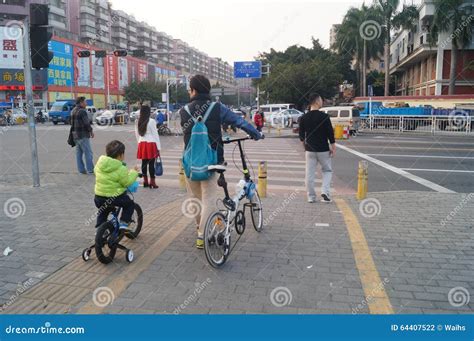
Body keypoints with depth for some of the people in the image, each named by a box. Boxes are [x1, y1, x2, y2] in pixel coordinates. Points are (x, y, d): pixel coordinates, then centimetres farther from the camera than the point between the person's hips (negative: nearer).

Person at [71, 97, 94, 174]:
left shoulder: (73, 111, 14)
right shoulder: (82, 111, -15)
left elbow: (72, 123, 18)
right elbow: (86, 123, -18)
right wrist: (91, 131, -4)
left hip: (75, 135, 9)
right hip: (83, 135, -9)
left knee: (79, 153, 11)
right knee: (88, 152, -5)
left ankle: (81, 169, 15)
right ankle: (90, 169, -4)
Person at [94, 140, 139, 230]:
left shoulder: (99, 163, -1)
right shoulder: (121, 169, -19)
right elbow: (127, 182, -13)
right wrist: (134, 172, 1)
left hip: (99, 196, 6)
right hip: (115, 196, -6)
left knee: (102, 212, 33)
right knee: (130, 204, 20)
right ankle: (124, 223, 12)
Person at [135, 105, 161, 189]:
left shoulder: (138, 122, 6)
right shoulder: (151, 121, -9)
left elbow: (137, 135, 13)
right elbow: (155, 134, -7)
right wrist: (158, 147, -4)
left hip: (142, 144, 5)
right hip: (151, 144, -5)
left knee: (144, 163, 10)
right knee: (151, 163, -2)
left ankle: (145, 181, 17)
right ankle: (152, 182, 2)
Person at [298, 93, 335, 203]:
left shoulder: (304, 117, 2)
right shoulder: (324, 116, -10)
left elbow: (301, 135, 8)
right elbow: (330, 133, -10)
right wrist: (333, 147, -2)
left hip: (309, 149, 3)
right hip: (323, 149, -3)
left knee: (310, 173, 7)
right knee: (327, 170, 14)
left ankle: (311, 197, 11)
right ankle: (325, 191, -2)